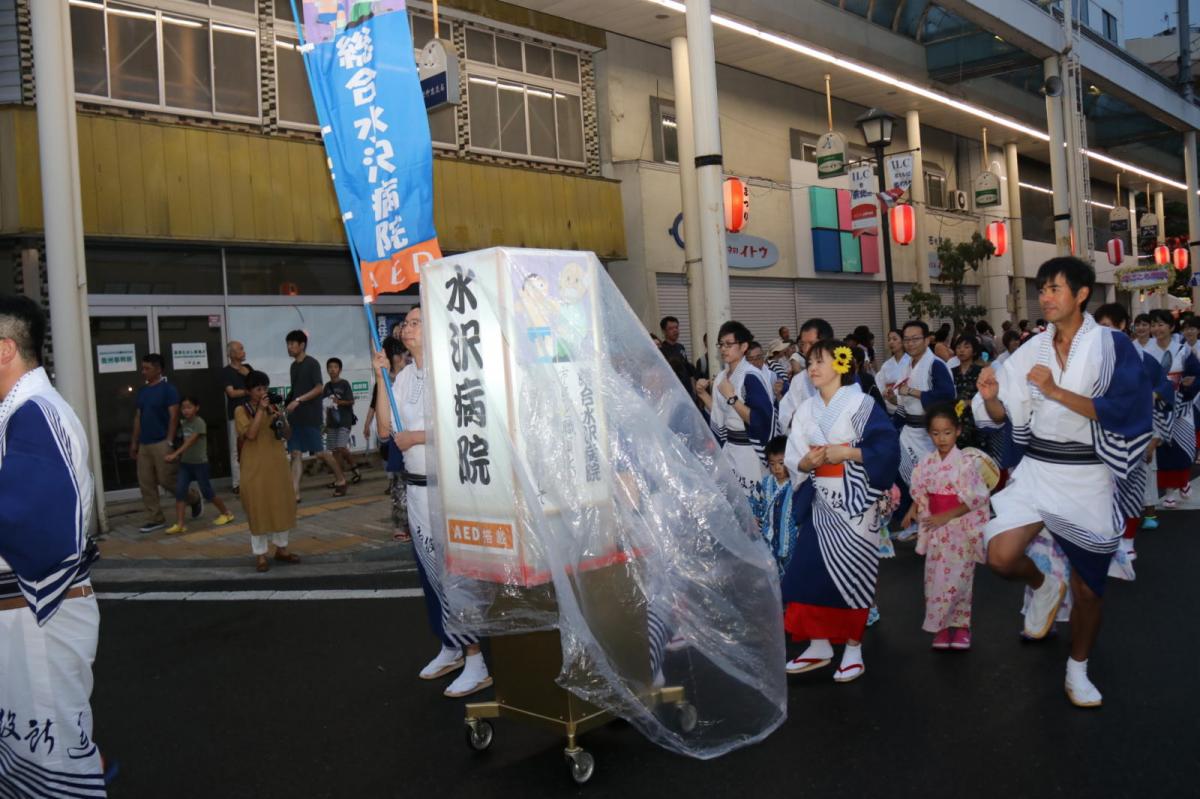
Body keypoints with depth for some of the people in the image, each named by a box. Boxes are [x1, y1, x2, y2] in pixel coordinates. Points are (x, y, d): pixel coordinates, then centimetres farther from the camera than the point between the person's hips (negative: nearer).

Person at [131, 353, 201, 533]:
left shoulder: (168, 389, -7)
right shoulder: (142, 391, 13)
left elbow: (174, 417, -11)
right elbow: (138, 418, 17)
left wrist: (169, 442, -16)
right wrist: (134, 442, 14)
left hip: (161, 443, -7)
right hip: (144, 444, 7)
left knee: (167, 480, -5)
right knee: (146, 483, 4)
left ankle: (195, 498, 19)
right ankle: (155, 519, 11)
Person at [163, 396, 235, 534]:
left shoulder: (199, 422, -15)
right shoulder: (183, 424, 8)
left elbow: (190, 441, -25)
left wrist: (175, 454, -33)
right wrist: (178, 455, 4)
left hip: (200, 463, -6)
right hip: (185, 463, 6)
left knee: (207, 492, 4)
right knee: (179, 491, -7)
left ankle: (226, 513, 23)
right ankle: (179, 524, -7)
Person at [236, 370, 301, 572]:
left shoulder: (273, 407, 8)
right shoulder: (241, 411, -5)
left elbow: (287, 435, 8)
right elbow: (251, 434, -20)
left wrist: (281, 420, -11)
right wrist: (260, 410, -18)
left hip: (277, 464, 5)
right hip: (255, 467, -5)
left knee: (281, 506, 10)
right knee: (258, 508, 0)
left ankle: (281, 548, 23)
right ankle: (260, 554, 8)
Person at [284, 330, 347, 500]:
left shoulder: (312, 363, -8)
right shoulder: (294, 366, 14)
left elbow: (319, 388, -16)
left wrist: (298, 401, -21)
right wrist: (289, 407, 13)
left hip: (310, 416, -7)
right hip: (295, 417, 7)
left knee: (320, 452, -2)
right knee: (296, 454, 1)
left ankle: (341, 480, 17)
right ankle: (294, 493, -2)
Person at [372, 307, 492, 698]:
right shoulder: (405, 376, 11)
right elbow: (385, 429, 7)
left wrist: (416, 437, -12)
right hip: (416, 486, 8)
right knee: (430, 570, 15)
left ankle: (477, 663, 3)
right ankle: (450, 649, 31)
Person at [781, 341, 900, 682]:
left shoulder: (862, 405, -7)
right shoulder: (805, 410, 8)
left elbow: (887, 448, -14)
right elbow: (792, 459, 7)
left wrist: (845, 452, -19)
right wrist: (806, 462, -14)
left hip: (855, 503, -5)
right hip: (820, 504, 5)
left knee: (852, 574, 2)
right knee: (808, 573, 2)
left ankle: (853, 648, 16)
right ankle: (819, 646, 16)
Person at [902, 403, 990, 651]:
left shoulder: (966, 462, -14)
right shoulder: (926, 462, 1)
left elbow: (974, 500, -13)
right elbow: (920, 493, 13)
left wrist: (946, 516, -18)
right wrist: (913, 510, -5)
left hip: (960, 529, -4)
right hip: (935, 529, 4)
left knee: (958, 579, 2)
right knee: (935, 579, 7)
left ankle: (961, 624, 20)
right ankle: (941, 626, 19)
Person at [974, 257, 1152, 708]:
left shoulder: (1112, 346, -7)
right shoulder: (1033, 350, 2)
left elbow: (1121, 409, -18)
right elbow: (1007, 417, 4)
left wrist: (1056, 391, -22)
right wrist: (991, 398, -18)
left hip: (1088, 478, -2)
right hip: (1036, 470, 2)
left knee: (1088, 587, 8)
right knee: (1001, 557, -17)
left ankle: (1077, 671, 31)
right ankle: (1044, 587, 19)